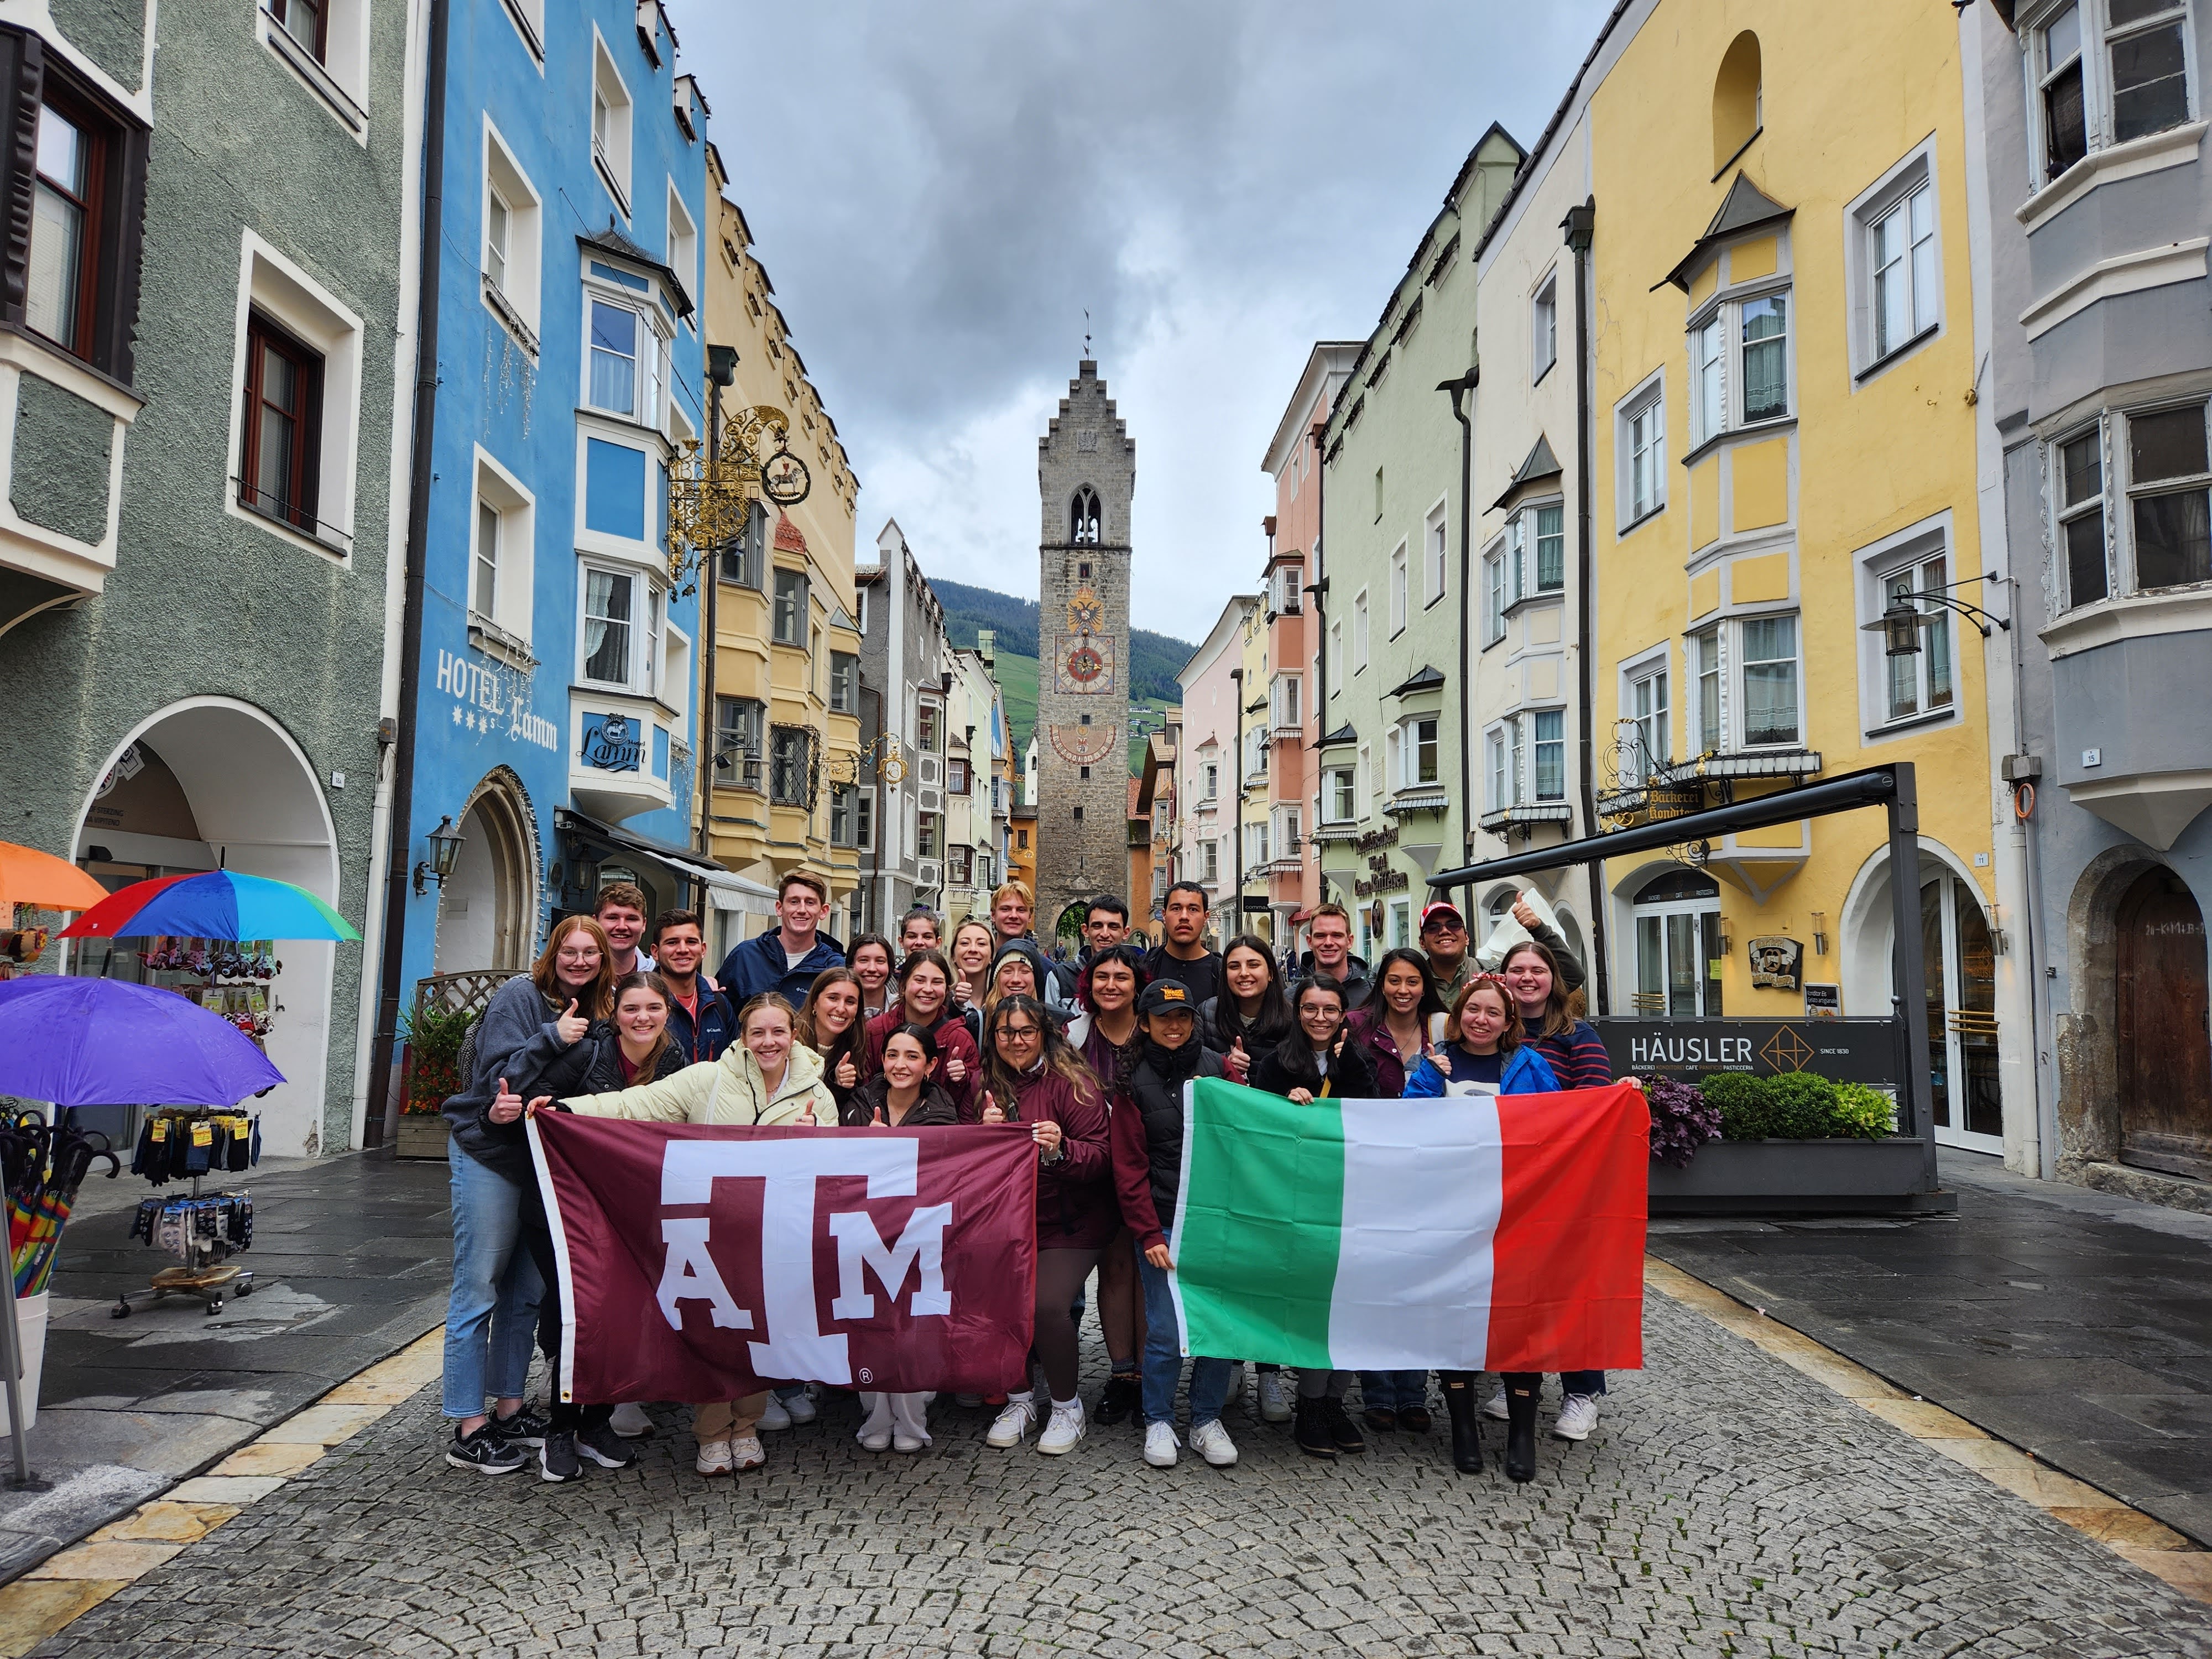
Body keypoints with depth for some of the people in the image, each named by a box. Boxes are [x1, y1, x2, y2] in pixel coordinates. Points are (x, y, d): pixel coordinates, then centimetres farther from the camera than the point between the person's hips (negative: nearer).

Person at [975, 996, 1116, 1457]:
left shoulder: (1072, 1083, -9)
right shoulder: (989, 1085, 5)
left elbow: (1100, 1158, -13)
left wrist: (1060, 1150, -31)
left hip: (1069, 1224, -4)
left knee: (1048, 1305, -19)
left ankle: (1068, 1407, 7)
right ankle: (1020, 1400, 15)